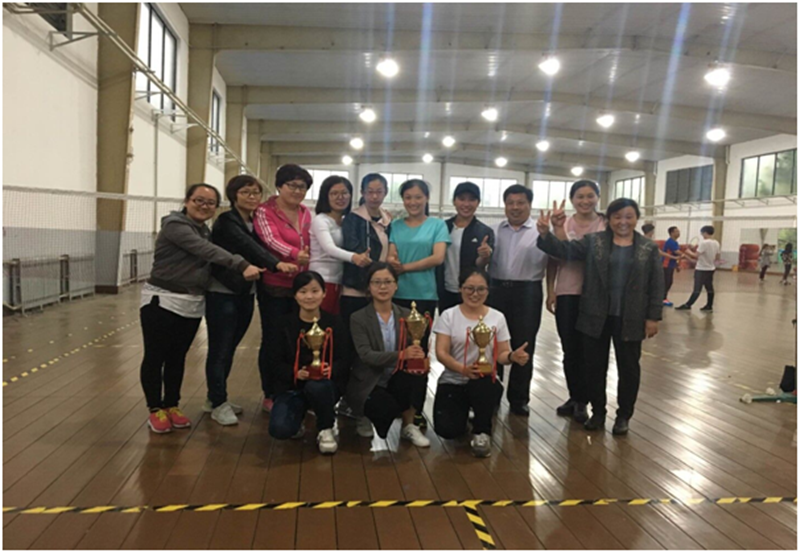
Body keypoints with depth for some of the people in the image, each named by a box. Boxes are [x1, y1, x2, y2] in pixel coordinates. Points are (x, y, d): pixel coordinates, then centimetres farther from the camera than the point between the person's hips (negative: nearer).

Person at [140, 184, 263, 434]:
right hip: (161, 301, -7)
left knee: (177, 358, 15)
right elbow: (207, 251, -27)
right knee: (155, 357, 3)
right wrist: (242, 266, -37)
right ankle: (156, 410, 16)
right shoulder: (174, 225, -14)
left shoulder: (206, 231, 13)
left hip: (193, 305, 7)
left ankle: (172, 406, 26)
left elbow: (209, 258, 5)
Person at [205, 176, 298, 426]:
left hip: (245, 294, 7)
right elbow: (248, 246, -28)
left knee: (230, 348, 14)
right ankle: (218, 404, 9)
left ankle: (215, 397, 27)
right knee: (220, 348, -1)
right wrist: (276, 263, -42)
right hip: (222, 293, -7)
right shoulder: (227, 222, -13)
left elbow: (255, 249, 9)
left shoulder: (255, 222, 11)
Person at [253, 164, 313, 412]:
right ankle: (270, 396, 16)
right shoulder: (264, 211, -8)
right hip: (274, 287, -5)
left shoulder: (306, 214, 11)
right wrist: (294, 254, -41)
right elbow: (271, 240, -25)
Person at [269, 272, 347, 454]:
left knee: (317, 387, -39)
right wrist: (295, 373, -24)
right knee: (279, 429, -26)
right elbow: (277, 362, -3)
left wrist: (331, 369, -25)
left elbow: (344, 360, -2)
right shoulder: (284, 324, 0)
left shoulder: (334, 323, 0)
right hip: (292, 386, 1)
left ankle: (326, 429, -6)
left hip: (326, 384, 0)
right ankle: (299, 413, 14)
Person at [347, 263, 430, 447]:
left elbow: (413, 348, -3)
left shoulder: (406, 315, 3)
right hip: (367, 385, -3)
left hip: (396, 380, 4)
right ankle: (366, 416, 5)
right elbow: (366, 355, -22)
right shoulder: (358, 318, -9)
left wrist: (418, 357, -30)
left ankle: (408, 426, -6)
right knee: (388, 408, -34)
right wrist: (401, 355, -37)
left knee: (419, 373, -29)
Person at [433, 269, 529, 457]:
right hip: (453, 381, 0)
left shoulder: (497, 318, 2)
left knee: (482, 382, -38)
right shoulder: (448, 316, -3)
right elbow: (441, 353, -10)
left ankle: (482, 432, -7)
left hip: (484, 382, 0)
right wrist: (462, 369, -29)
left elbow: (501, 354, 3)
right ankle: (464, 412, 18)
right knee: (447, 429, -22)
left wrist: (513, 356, -22)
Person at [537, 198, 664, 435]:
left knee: (628, 368, 10)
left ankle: (623, 415, 27)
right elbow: (564, 249, -10)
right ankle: (598, 412, 26)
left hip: (630, 320, 0)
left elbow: (656, 285, 2)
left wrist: (653, 317, -3)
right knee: (595, 367, 9)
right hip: (596, 317, 1)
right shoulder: (592, 241, 1)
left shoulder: (649, 248, 2)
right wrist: (545, 234, -29)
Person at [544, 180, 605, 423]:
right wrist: (550, 291, 1)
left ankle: (582, 401, 19)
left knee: (587, 350, 6)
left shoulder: (606, 226, 0)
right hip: (566, 294, 2)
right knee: (569, 349, 8)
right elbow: (553, 259, 6)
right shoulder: (562, 225, 4)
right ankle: (574, 397, 23)